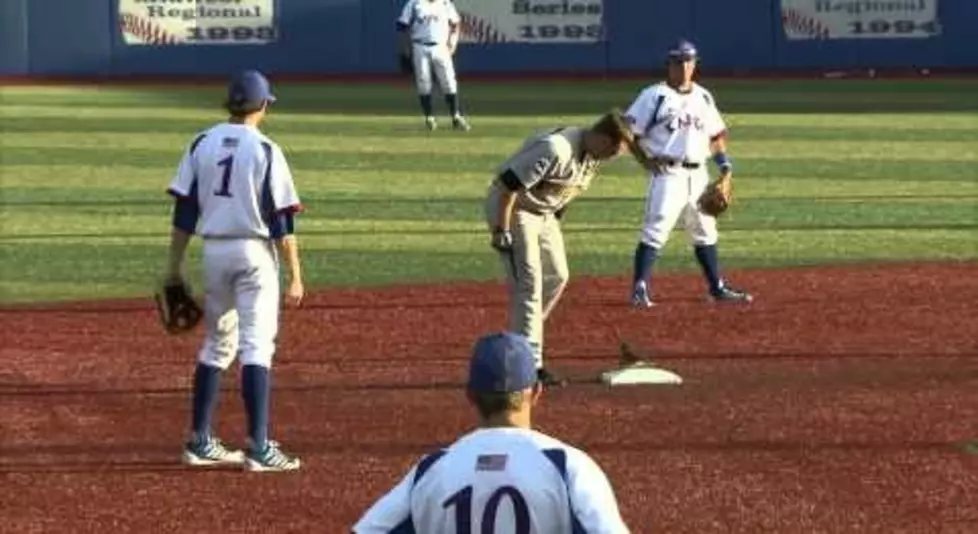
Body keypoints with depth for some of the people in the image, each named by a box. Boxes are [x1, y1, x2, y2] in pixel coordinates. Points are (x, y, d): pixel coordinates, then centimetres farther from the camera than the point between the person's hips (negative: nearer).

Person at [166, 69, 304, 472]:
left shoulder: (202, 144, 4)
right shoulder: (264, 150, -9)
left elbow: (184, 211, 4)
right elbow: (282, 220, -10)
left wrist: (175, 265, 10)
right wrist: (295, 276, -8)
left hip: (214, 250, 5)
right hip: (255, 253, -5)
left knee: (217, 344, 16)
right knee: (256, 347, -5)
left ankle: (200, 442, 18)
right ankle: (258, 447, -11)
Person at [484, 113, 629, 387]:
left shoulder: (593, 154, -3)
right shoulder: (556, 150, -31)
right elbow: (510, 183, -30)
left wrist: (555, 218, 17)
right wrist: (501, 230, -27)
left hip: (544, 213, 10)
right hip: (512, 207, -10)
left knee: (557, 276, 14)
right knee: (528, 283, -13)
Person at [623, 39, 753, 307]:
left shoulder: (703, 97, 12)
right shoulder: (654, 96, -5)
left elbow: (717, 135, 19)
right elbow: (629, 132, -7)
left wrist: (726, 167, 9)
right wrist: (648, 162, -14)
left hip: (698, 174, 6)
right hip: (667, 173, -6)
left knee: (705, 232, 14)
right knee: (656, 230, -13)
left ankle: (717, 287, 23)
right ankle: (640, 288, -12)